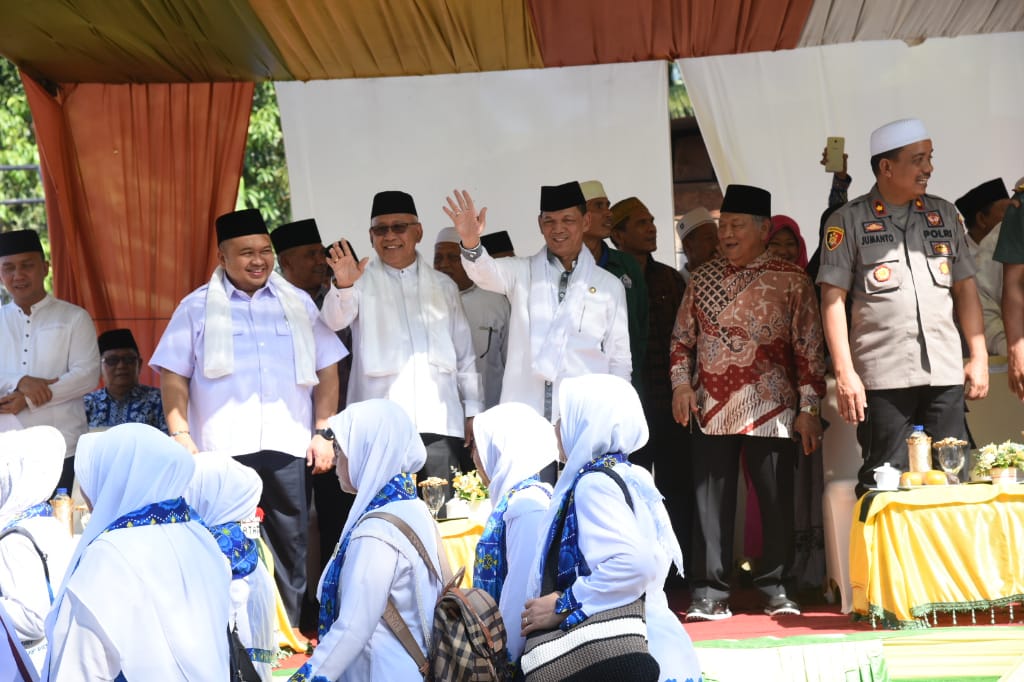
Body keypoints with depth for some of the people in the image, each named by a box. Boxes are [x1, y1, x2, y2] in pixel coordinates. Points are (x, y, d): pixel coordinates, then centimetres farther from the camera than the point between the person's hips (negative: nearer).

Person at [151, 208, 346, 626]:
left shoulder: (298, 304, 14)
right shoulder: (197, 307, 8)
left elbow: (326, 370, 14)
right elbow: (173, 375, 4)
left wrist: (323, 432, 5)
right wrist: (180, 435, -6)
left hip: (286, 449, 2)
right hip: (221, 451, -2)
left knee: (289, 551, 4)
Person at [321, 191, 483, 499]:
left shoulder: (444, 286, 18)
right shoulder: (362, 280, 8)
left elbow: (465, 353, 18)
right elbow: (335, 320, -11)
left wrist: (472, 412, 11)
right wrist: (343, 286, -32)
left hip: (439, 424, 3)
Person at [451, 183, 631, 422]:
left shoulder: (609, 286, 12)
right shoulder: (522, 272, 12)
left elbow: (619, 360, 13)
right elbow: (487, 273, -9)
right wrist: (470, 242, -31)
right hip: (523, 413, 0)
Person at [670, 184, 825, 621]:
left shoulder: (791, 281, 1)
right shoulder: (703, 279, 11)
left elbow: (809, 349, 0)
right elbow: (682, 338, 16)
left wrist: (808, 408, -4)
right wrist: (681, 382, 2)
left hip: (771, 411, -2)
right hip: (711, 409, 2)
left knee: (776, 502, 3)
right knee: (711, 503, 2)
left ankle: (775, 589, 17)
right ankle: (710, 595, 7)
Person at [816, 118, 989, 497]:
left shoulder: (945, 215, 14)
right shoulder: (849, 221, 2)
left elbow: (965, 288, 17)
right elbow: (833, 299, -2)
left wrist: (979, 356, 9)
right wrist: (844, 372, -9)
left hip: (945, 374, 4)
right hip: (883, 378, -3)